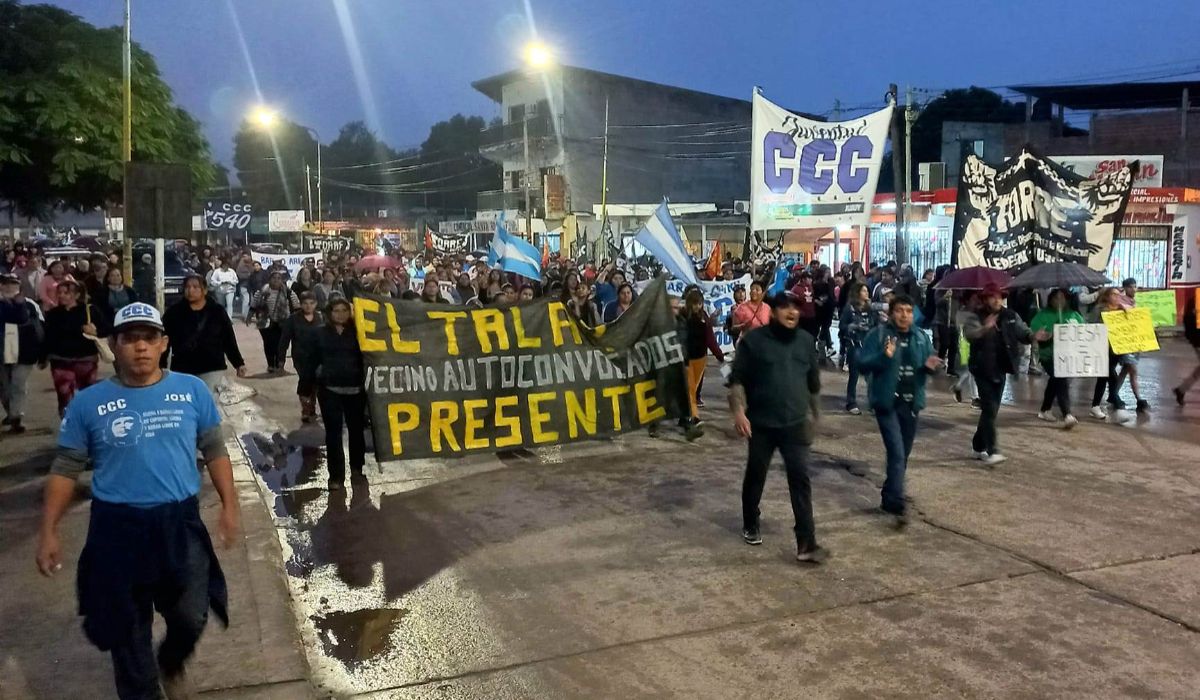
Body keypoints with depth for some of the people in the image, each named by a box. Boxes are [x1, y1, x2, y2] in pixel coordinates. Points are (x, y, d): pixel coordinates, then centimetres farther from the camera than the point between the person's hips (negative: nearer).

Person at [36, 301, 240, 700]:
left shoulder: (192, 390, -4)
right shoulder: (88, 403, -5)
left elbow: (215, 451, 4)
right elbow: (65, 469, 1)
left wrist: (229, 505, -1)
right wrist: (48, 531, -1)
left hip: (181, 522, 1)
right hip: (117, 527, 0)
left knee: (191, 617, 9)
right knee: (127, 629, 13)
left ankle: (172, 666, 43)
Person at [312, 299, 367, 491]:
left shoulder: (357, 332, 2)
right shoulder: (322, 334, 4)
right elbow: (315, 359, 4)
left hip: (355, 389, 0)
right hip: (329, 389, 0)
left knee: (356, 429, 11)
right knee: (333, 432, -1)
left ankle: (357, 467, 31)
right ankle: (336, 475, 3)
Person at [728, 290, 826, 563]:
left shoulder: (806, 341, 6)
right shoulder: (754, 340, -5)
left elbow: (813, 383, 17)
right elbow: (737, 379, -5)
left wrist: (814, 415, 21)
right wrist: (739, 411, -17)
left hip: (795, 424, 2)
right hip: (761, 424, -2)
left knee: (800, 480, -4)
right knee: (755, 476, 13)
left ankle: (806, 543, -4)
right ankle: (750, 525, 36)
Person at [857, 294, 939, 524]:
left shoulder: (921, 337, 6)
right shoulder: (879, 334, -8)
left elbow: (929, 363, 14)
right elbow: (862, 364, -13)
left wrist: (930, 366, -10)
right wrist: (884, 356, -28)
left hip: (911, 403, 6)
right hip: (887, 402, -6)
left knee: (903, 454, 15)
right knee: (897, 453, -14)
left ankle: (889, 497, 31)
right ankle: (896, 503, -11)